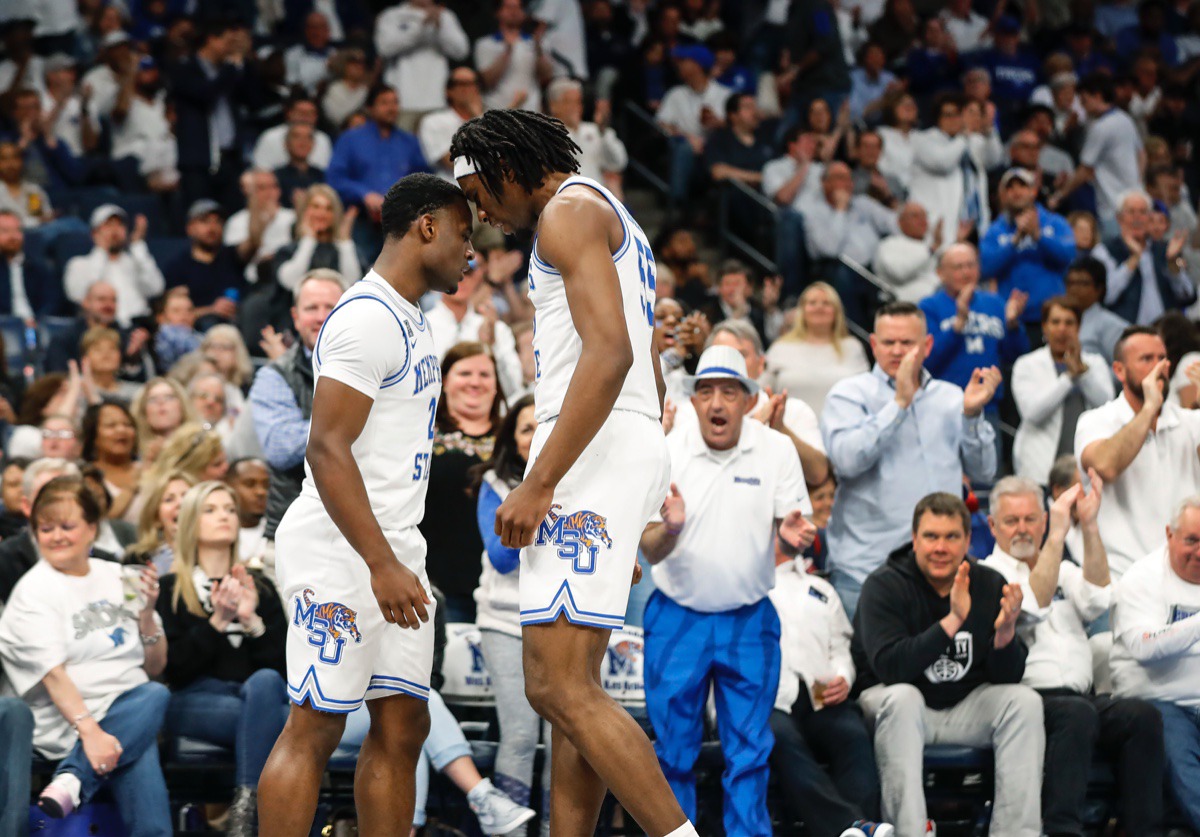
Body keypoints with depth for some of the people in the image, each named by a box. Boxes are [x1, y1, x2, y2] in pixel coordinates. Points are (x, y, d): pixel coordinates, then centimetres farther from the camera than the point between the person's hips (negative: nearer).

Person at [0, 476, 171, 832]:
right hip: (70, 720, -4)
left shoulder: (117, 577, 16)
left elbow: (155, 667, 18)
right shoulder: (33, 592, 1)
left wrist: (147, 613, 2)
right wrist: (89, 732, -26)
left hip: (134, 710, 4)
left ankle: (74, 777, -32)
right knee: (154, 696, -31)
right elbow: (53, 674, -12)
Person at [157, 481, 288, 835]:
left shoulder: (261, 589, 22)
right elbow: (173, 668, -2)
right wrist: (217, 622, -11)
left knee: (265, 681, -37)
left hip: (259, 693, 3)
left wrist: (252, 621, -6)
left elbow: (282, 663, 10)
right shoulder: (171, 589, 11)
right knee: (267, 717, -37)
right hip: (194, 701, -3)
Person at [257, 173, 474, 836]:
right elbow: (327, 448, -21)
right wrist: (383, 565, -25)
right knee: (315, 727, -9)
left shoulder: (410, 322, 17)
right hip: (341, 551, -10)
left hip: (392, 550, 10)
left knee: (401, 728, 7)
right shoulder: (368, 319, -14)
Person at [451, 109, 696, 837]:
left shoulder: (569, 210, -6)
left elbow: (609, 354, -20)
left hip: (593, 449, -11)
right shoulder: (616, 225, 26)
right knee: (569, 685, 12)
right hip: (636, 446, 11)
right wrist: (632, 519, 30)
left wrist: (538, 484, -22)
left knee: (561, 688, -17)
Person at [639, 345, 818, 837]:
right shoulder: (667, 454, -5)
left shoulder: (776, 450, -4)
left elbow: (795, 529, -3)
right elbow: (648, 550, -7)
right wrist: (669, 529, -31)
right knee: (674, 750, 4)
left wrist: (794, 536, -28)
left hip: (749, 621, 0)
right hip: (676, 618, 0)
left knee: (749, 751, 3)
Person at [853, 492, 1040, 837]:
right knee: (902, 698, -34)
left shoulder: (989, 585, -2)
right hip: (902, 705, -4)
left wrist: (1005, 633, -28)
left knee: (1025, 702, -19)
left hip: (967, 706, 4)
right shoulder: (883, 586, -13)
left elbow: (1008, 677, -6)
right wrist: (952, 622, -35)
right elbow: (889, 666, -28)